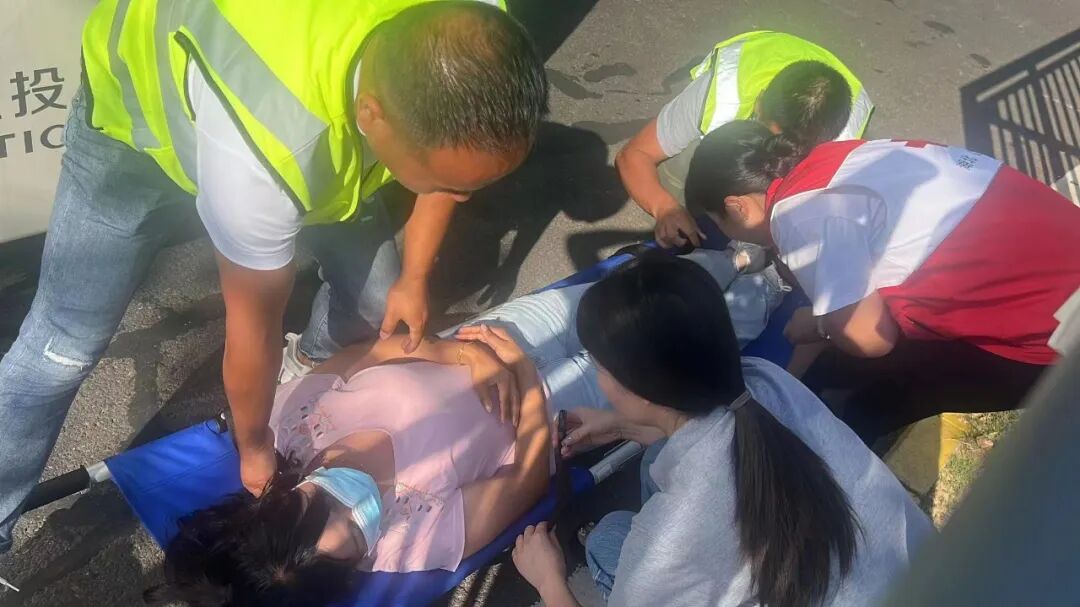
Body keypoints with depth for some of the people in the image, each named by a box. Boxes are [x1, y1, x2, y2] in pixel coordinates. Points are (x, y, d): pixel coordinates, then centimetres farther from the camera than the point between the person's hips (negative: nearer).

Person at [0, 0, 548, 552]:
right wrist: (254, 445, -7)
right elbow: (253, 324, -26)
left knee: (377, 300, 3)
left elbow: (452, 154, -5)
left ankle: (310, 365, 38)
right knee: (63, 346, -5)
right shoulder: (267, 149, -45)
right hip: (135, 102, -4)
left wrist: (415, 276, -3)